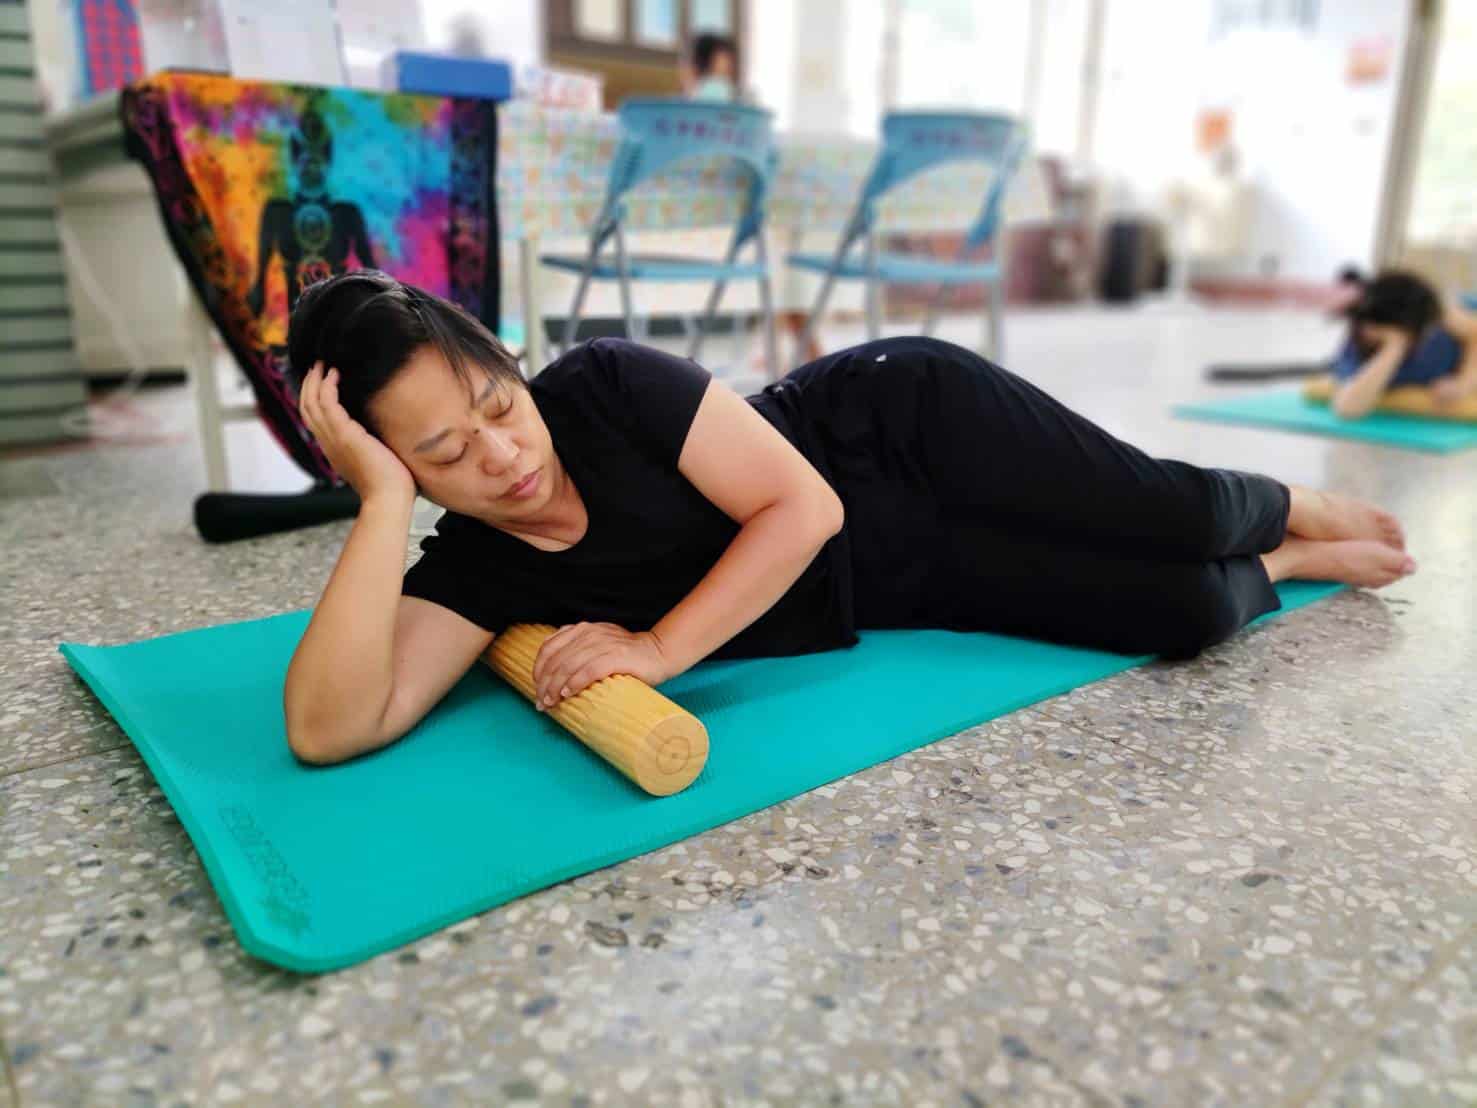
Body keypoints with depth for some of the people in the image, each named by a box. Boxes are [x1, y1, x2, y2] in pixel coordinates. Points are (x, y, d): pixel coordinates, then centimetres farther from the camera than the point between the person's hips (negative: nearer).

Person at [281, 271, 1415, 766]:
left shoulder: (603, 384, -22)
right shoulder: (469, 571, -12)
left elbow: (803, 505, -23)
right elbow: (332, 726, -25)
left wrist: (658, 649, -29)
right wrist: (384, 501, -31)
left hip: (905, 422, -2)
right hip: (894, 585, 2)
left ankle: (1298, 511, 32)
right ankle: (1287, 565, 29)